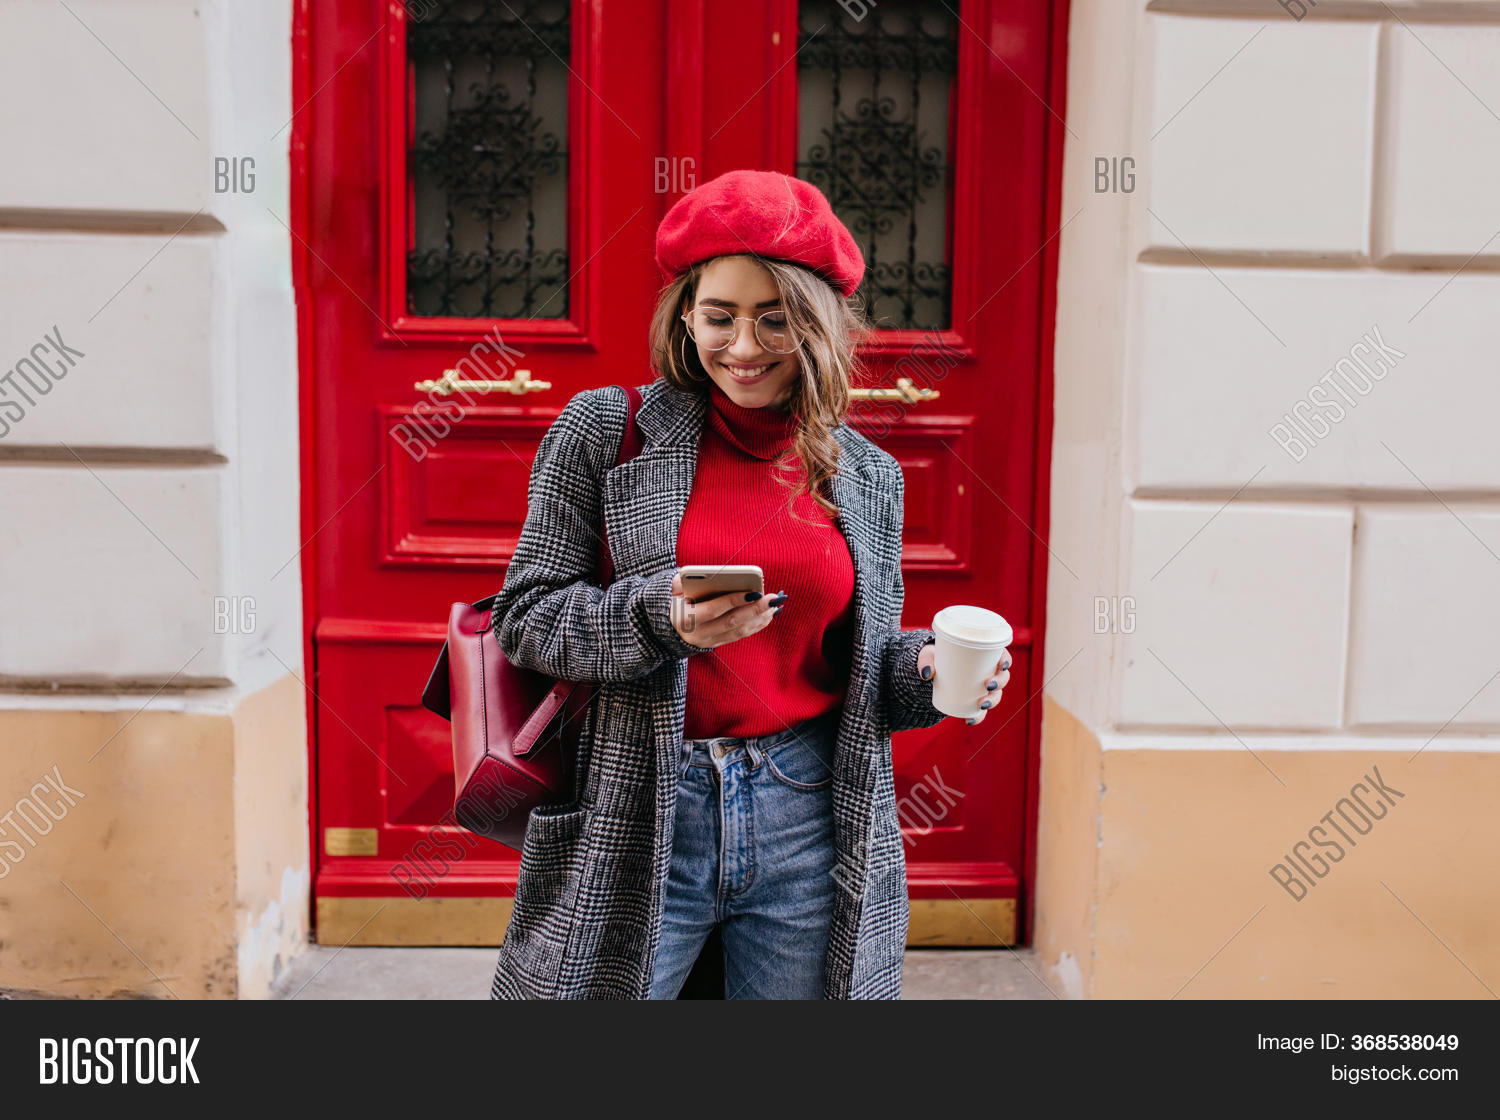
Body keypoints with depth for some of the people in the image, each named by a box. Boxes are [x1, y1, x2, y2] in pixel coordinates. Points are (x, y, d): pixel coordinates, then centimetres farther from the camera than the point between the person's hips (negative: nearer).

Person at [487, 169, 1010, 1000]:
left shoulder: (868, 474, 7)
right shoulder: (606, 430, -1)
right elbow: (524, 615, -3)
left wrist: (925, 673, -8)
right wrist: (654, 618, -20)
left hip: (808, 824, 3)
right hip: (637, 821, -2)